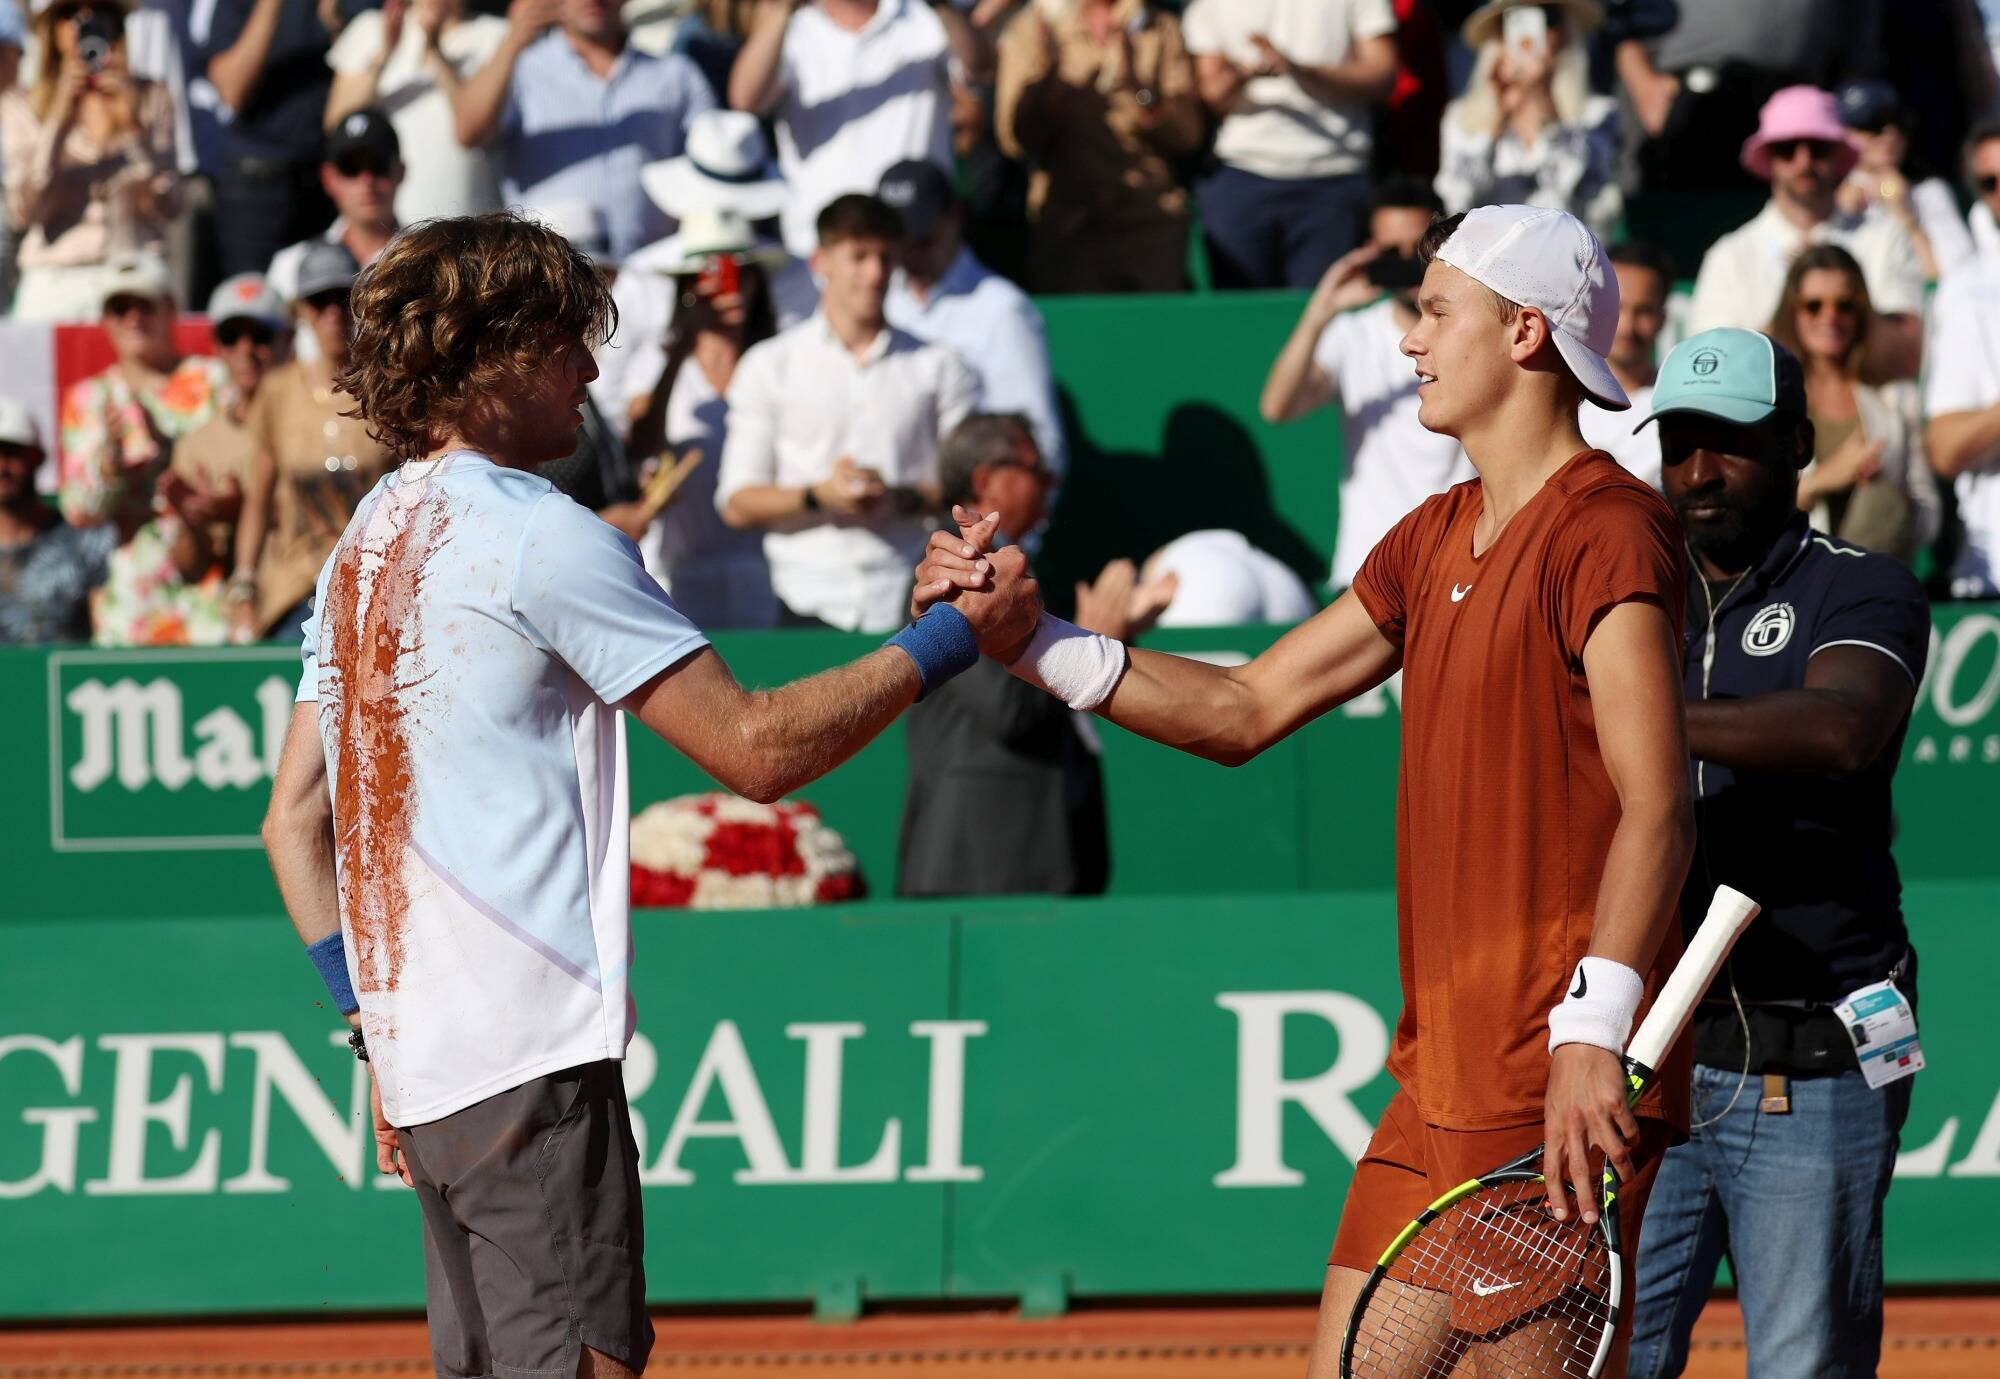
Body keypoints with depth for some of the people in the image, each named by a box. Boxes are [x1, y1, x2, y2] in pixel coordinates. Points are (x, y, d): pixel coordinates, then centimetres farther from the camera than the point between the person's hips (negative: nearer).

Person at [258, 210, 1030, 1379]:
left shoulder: (364, 549, 17)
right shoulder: (539, 537, -10)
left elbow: (295, 822, 19)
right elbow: (755, 746, -11)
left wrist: (378, 1029, 19)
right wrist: (955, 637, -4)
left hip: (420, 1057, 9)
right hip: (531, 1059, -9)